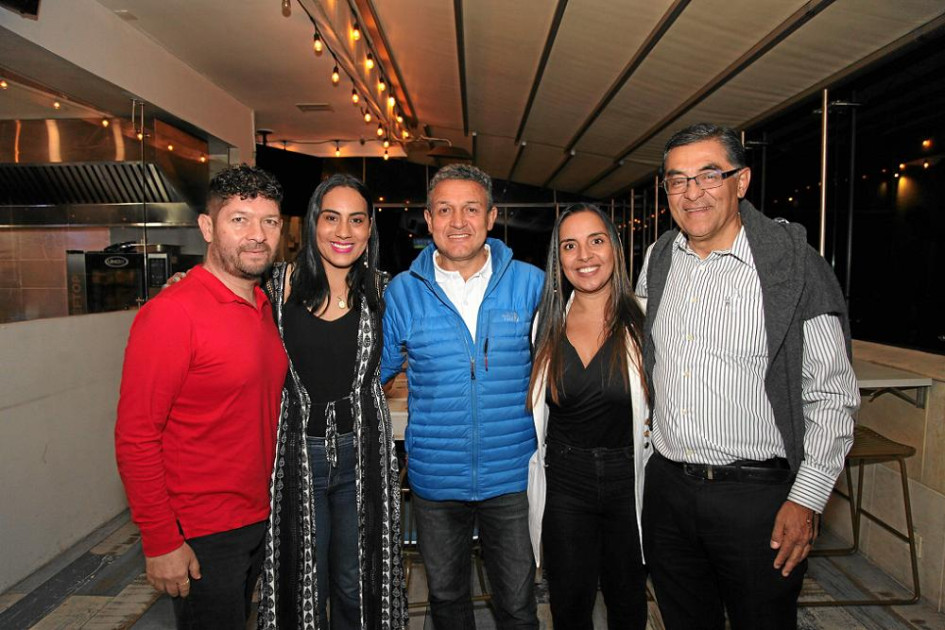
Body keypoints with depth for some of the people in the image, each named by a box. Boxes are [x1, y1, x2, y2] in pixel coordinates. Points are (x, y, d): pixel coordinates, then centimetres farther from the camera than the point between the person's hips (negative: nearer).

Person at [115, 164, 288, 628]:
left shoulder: (265, 308, 5)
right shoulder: (171, 312, -19)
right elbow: (135, 438, -18)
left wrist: (270, 503, 11)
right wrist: (160, 542, -16)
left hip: (259, 518, 7)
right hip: (200, 536, -7)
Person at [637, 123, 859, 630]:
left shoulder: (793, 266, -11)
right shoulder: (658, 260, 4)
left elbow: (833, 396, -8)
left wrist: (807, 498, -12)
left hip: (758, 495, -4)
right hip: (667, 487, 5)